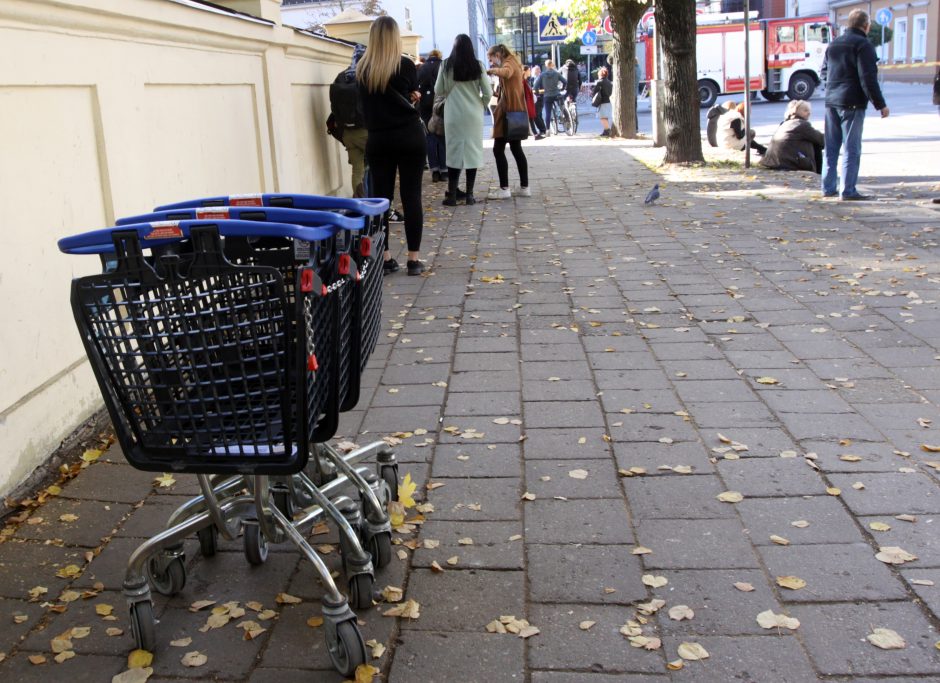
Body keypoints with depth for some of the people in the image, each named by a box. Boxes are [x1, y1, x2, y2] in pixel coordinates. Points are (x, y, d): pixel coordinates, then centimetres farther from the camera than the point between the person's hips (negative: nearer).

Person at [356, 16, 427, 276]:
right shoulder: (405, 65, -7)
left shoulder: (362, 69, 2)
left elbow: (366, 105, 12)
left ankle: (384, 258, 8)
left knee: (380, 198, 6)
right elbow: (413, 97, 5)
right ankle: (413, 259, 1)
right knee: (411, 197, 1)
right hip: (409, 137, -2)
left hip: (378, 140, 3)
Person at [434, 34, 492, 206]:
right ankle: (469, 194, 5)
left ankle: (452, 195, 1)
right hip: (474, 115, 1)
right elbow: (488, 92, -2)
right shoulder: (477, 66, -1)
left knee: (454, 152, 4)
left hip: (454, 115, -1)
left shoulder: (447, 65, -2)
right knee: (473, 151, 6)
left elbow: (438, 90, 3)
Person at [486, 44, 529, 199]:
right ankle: (524, 187, 13)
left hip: (509, 110, -10)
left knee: (498, 149, -8)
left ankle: (504, 189, -9)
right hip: (516, 110, 10)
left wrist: (492, 70, -19)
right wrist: (495, 70, 5)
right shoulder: (513, 63, 20)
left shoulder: (509, 63, -11)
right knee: (516, 149, 12)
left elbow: (506, 73, -33)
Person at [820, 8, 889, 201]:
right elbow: (868, 78, -15)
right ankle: (848, 191, -5)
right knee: (851, 148, -4)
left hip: (831, 102, 7)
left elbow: (823, 73, 20)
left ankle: (828, 188, 16)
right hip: (852, 103, -7)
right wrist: (880, 104, -11)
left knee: (831, 147, 12)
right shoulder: (863, 45, -10)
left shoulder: (833, 44, 13)